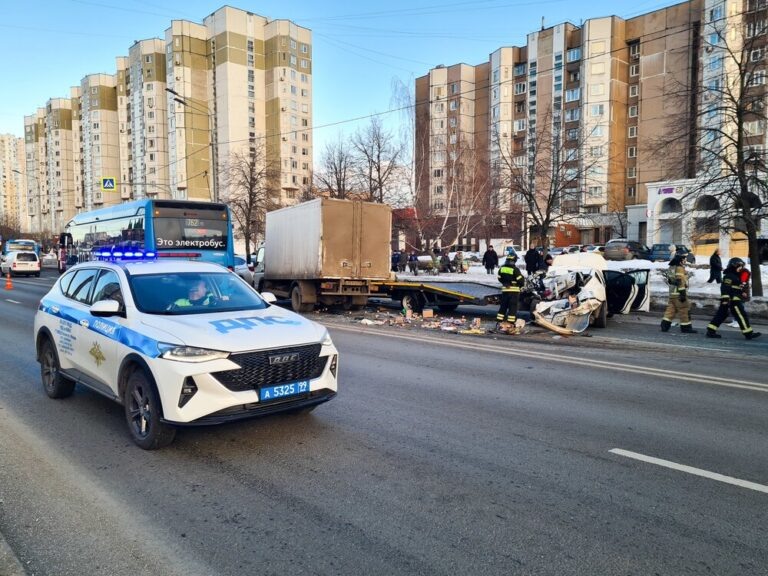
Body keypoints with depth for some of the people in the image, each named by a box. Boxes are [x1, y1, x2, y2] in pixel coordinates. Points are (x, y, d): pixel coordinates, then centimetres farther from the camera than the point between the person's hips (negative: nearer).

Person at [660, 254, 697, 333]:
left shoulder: (671, 268, 16)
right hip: (679, 294, -9)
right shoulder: (679, 268, -13)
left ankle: (665, 325, 5)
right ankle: (686, 327, 2)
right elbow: (680, 281, -20)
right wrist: (683, 293, -21)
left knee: (671, 309, 10)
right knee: (684, 310, -2)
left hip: (672, 293, 9)